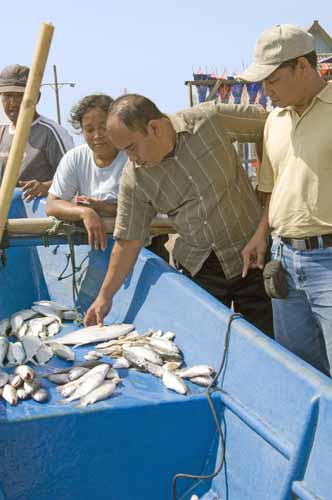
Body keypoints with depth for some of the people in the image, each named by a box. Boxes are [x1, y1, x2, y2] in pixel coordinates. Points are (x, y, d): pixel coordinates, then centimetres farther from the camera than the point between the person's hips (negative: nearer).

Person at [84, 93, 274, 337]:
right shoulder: (134, 179, -9)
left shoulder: (211, 120, -15)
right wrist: (105, 296, -2)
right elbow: (128, 240, -1)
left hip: (252, 255, -1)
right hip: (200, 269, 2)